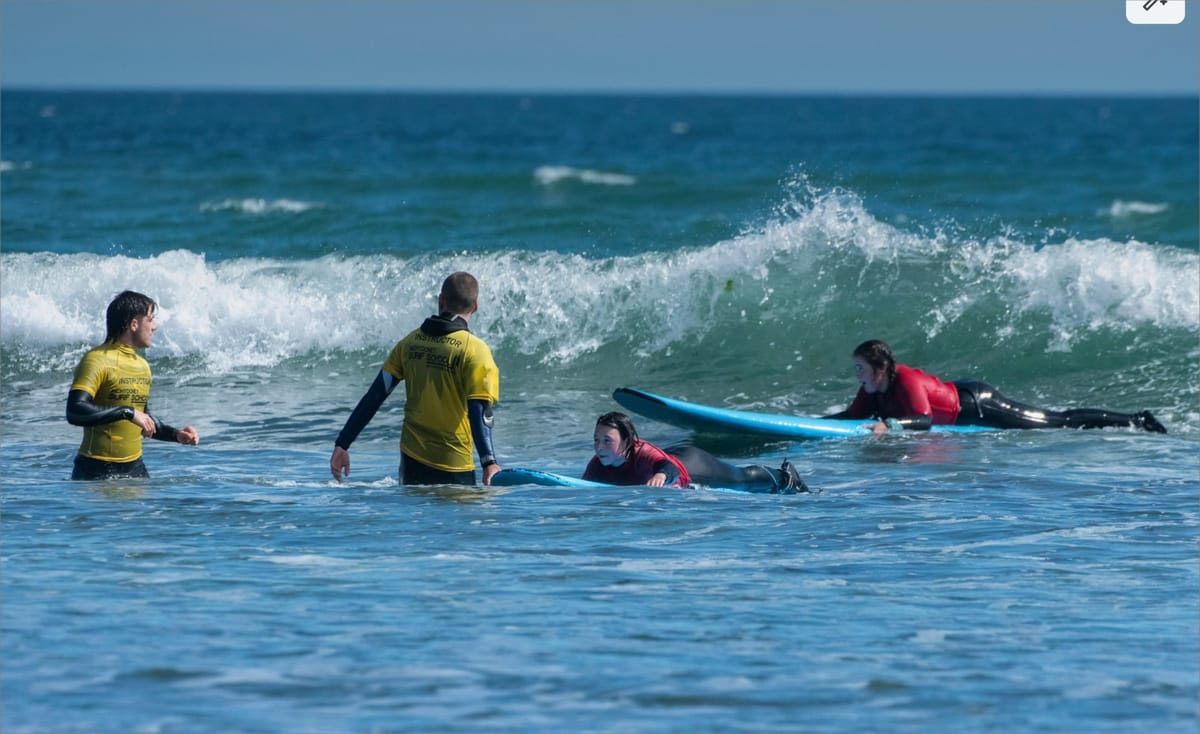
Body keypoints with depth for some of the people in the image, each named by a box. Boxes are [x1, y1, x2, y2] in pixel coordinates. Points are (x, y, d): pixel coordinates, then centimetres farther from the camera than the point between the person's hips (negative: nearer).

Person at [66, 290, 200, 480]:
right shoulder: (97, 361, -12)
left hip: (135, 467, 7)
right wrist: (128, 412, -26)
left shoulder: (142, 365, 15)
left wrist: (176, 435, 12)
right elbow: (75, 412, -25)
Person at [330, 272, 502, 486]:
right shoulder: (474, 350, -8)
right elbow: (478, 414, -18)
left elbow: (374, 397, 4)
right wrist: (489, 463, -22)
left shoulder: (410, 343, 5)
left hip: (411, 460, 5)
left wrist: (342, 444, 7)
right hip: (452, 467, -5)